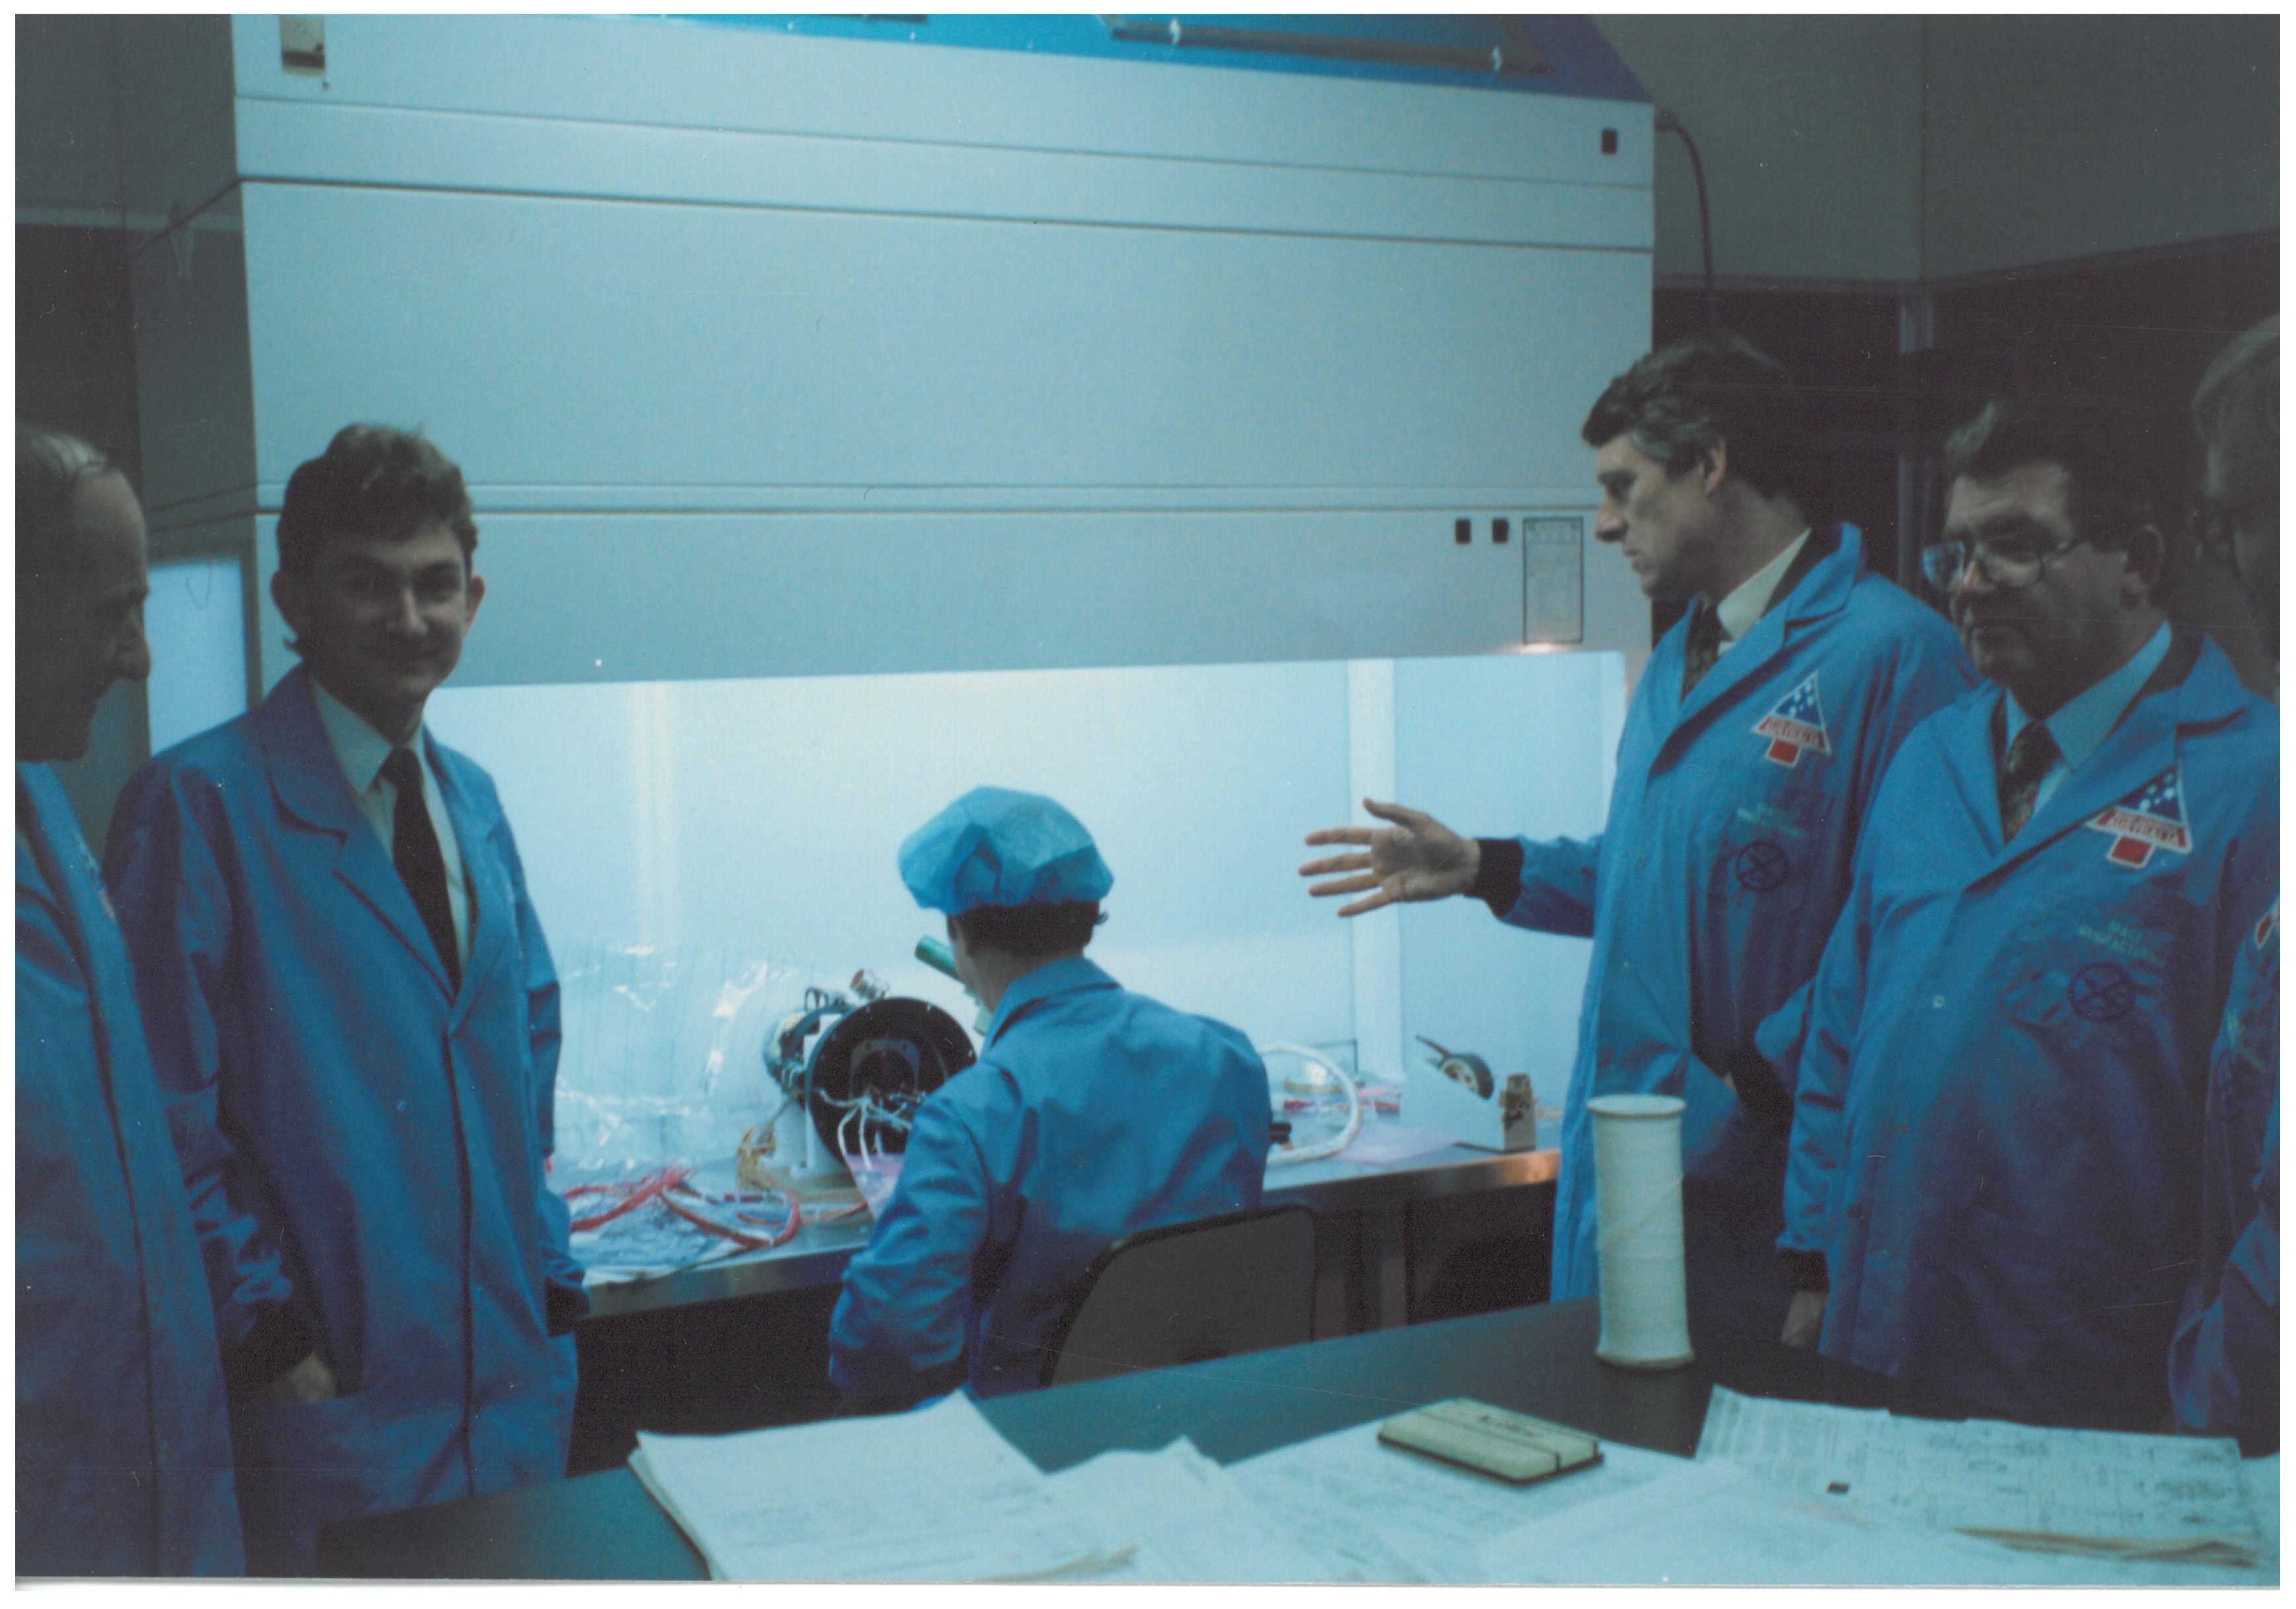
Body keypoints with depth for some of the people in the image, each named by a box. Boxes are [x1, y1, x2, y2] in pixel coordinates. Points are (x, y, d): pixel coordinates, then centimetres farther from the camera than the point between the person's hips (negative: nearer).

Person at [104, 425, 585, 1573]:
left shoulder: (471, 801, 12)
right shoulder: (198, 802, -11)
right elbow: (169, 1114, -13)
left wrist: (549, 1265, 10)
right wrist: (267, 1329, -14)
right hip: (332, 1393, -6)